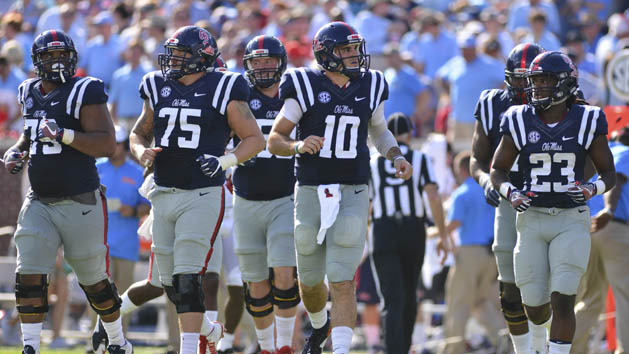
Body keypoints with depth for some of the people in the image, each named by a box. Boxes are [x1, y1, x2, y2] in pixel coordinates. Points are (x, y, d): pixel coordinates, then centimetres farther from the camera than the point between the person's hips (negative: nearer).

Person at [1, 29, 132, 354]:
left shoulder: (84, 92, -11)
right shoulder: (29, 93, 9)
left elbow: (107, 144, -18)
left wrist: (64, 135, -29)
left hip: (80, 203, -5)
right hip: (39, 203, 5)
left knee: (94, 280, 7)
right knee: (30, 275, -9)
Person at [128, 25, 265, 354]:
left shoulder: (223, 91, -5)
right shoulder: (159, 89, 9)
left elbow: (255, 138, 0)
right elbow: (139, 134, 19)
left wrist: (225, 161, -17)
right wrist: (142, 152, -4)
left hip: (202, 194, -6)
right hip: (164, 192, 6)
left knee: (187, 277, -15)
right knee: (170, 280, 10)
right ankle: (207, 322, 33)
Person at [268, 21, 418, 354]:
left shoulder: (369, 87, 4)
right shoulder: (306, 87, -6)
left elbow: (379, 130, 22)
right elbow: (274, 140, -5)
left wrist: (396, 156, 3)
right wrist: (298, 146, -26)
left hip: (352, 195, 0)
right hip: (311, 191, 0)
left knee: (341, 281, -11)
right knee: (310, 281, 14)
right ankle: (320, 325, 45)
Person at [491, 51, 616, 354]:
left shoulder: (586, 122, -3)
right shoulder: (520, 122, 0)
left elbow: (609, 173, 4)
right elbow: (498, 170, 8)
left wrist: (592, 190, -18)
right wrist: (510, 193, -13)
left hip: (572, 220, -2)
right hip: (531, 218, 2)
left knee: (563, 299, -15)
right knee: (535, 305, 6)